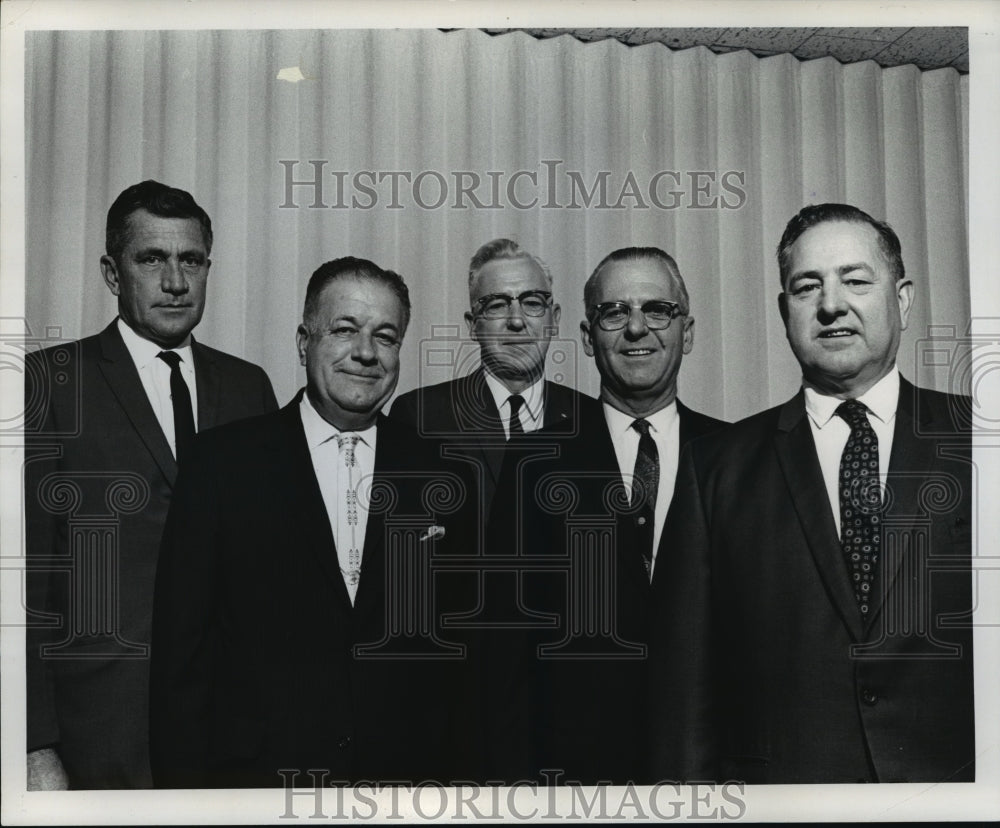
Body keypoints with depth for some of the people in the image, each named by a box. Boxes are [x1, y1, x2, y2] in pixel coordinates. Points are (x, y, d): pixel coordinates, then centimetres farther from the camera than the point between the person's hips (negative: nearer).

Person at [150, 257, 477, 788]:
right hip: (253, 772, -1)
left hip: (405, 772, 2)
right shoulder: (222, 461, -7)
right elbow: (180, 648, -6)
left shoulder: (435, 477, 0)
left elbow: (450, 649, 4)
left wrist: (446, 767, 0)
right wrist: (185, 784, -8)